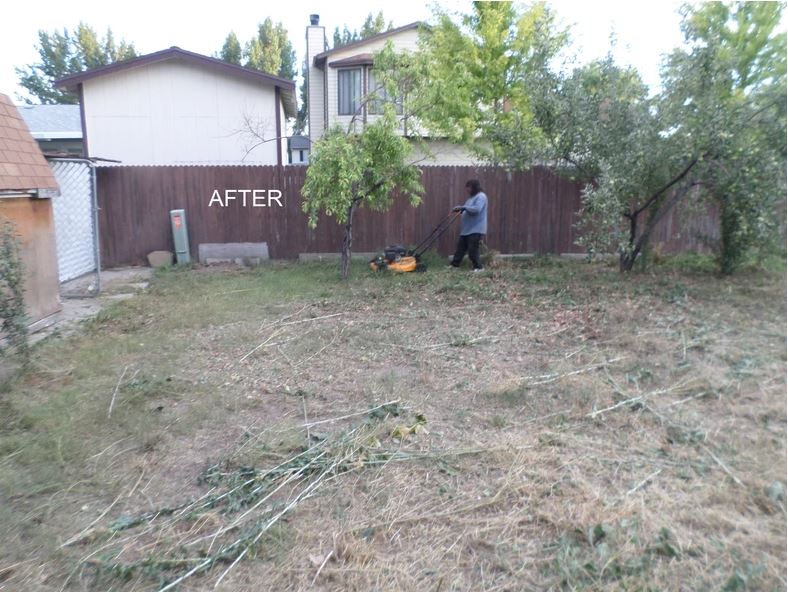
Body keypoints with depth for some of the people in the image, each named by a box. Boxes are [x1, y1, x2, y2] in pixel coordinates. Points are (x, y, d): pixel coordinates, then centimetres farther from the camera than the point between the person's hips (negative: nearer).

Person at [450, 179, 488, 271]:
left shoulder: (481, 196, -12)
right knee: (460, 247, 11)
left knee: (472, 250, -8)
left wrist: (463, 207, -23)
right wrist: (459, 208, 4)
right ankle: (454, 264, 18)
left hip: (475, 229, -10)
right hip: (466, 229, 10)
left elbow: (477, 209, -26)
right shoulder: (472, 197, 19)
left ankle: (479, 267, 4)